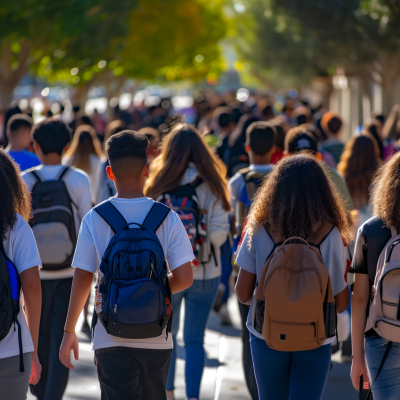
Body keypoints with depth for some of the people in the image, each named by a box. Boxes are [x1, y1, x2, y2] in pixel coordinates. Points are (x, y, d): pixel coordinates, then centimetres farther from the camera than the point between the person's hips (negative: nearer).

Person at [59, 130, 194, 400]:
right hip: (157, 339, 2)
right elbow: (184, 278, -7)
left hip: (112, 340, -1)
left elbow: (82, 279, -6)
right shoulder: (168, 218, -4)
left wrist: (69, 331, 5)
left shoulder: (95, 219, -6)